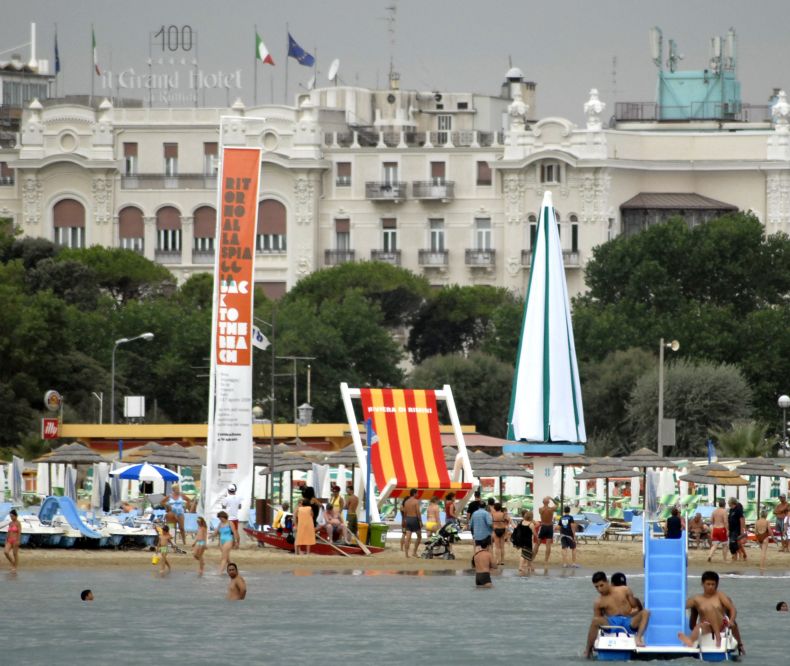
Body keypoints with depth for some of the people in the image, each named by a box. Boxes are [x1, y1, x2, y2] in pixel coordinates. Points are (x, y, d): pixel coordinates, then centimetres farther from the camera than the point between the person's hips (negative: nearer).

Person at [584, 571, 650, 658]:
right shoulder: (598, 602, 6)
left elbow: (635, 607, 14)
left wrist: (635, 610, -12)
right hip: (612, 624, -1)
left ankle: (638, 638, -36)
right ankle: (588, 650, -19)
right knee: (595, 620, -32)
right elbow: (597, 622, 7)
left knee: (645, 612, -23)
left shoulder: (624, 590, 9)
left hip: (629, 623, 1)